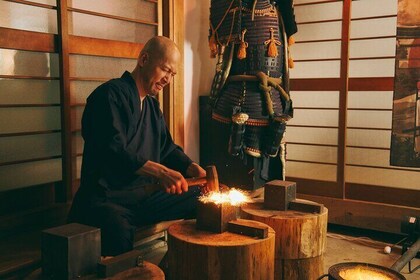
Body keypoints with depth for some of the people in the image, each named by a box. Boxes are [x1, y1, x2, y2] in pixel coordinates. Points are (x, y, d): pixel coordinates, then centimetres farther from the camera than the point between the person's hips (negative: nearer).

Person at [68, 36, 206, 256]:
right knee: (119, 230, -40)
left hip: (147, 195, 9)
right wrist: (159, 172, -35)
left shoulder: (152, 105, 19)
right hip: (107, 198, -9)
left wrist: (196, 170, 3)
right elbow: (113, 150, -24)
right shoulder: (111, 94, -10)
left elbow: (168, 150, 22)